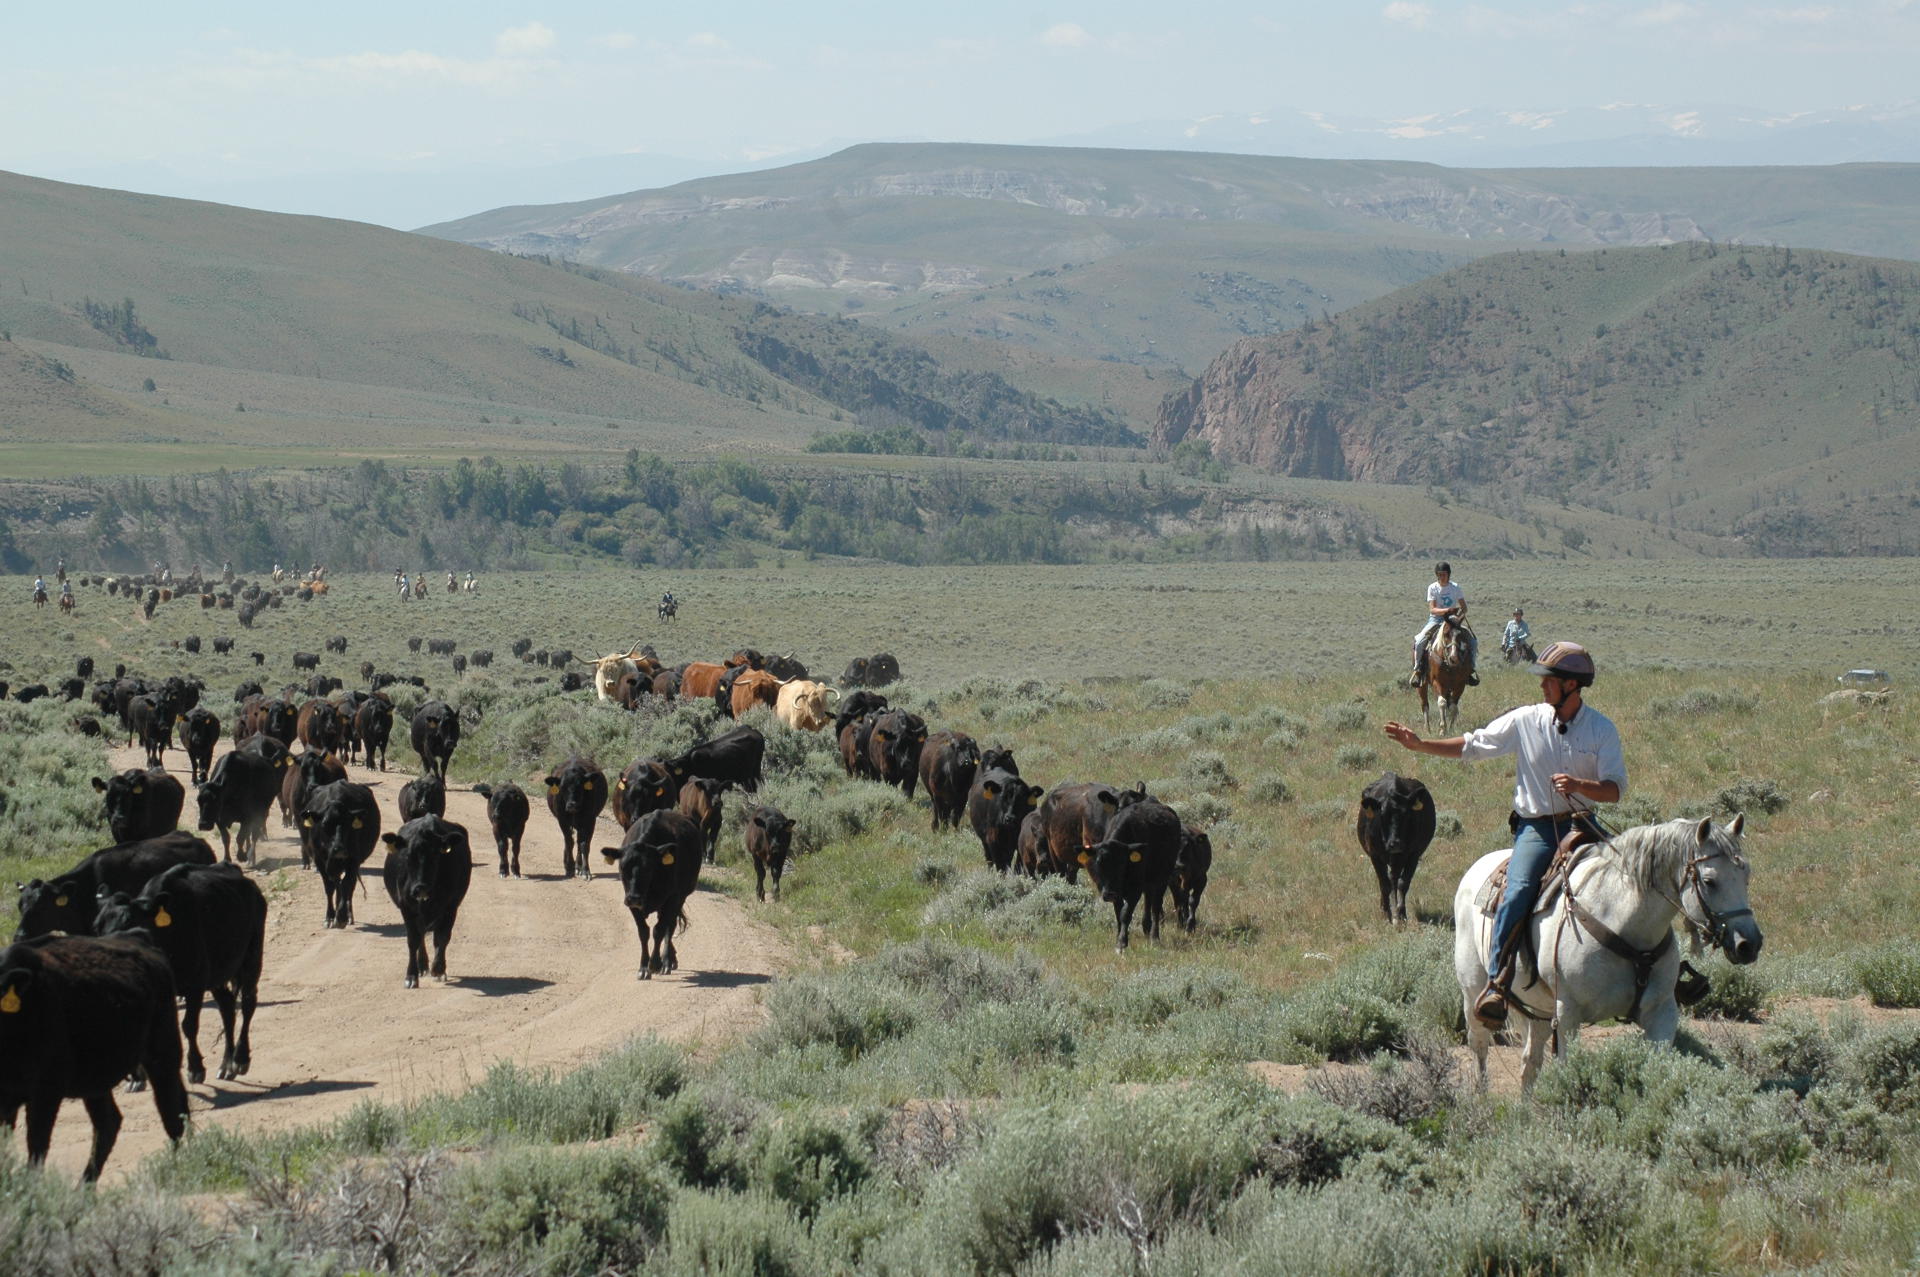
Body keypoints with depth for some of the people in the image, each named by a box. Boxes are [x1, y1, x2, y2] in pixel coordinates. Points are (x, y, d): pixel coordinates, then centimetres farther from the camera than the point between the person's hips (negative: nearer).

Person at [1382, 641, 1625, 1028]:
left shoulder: (1602, 729, 1)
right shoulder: (1525, 721, 3)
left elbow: (1615, 789, -4)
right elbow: (1473, 745, 11)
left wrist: (1580, 786, -23)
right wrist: (1420, 745, 5)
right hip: (1535, 827, -1)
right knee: (1517, 893, -25)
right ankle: (1496, 985, -25)